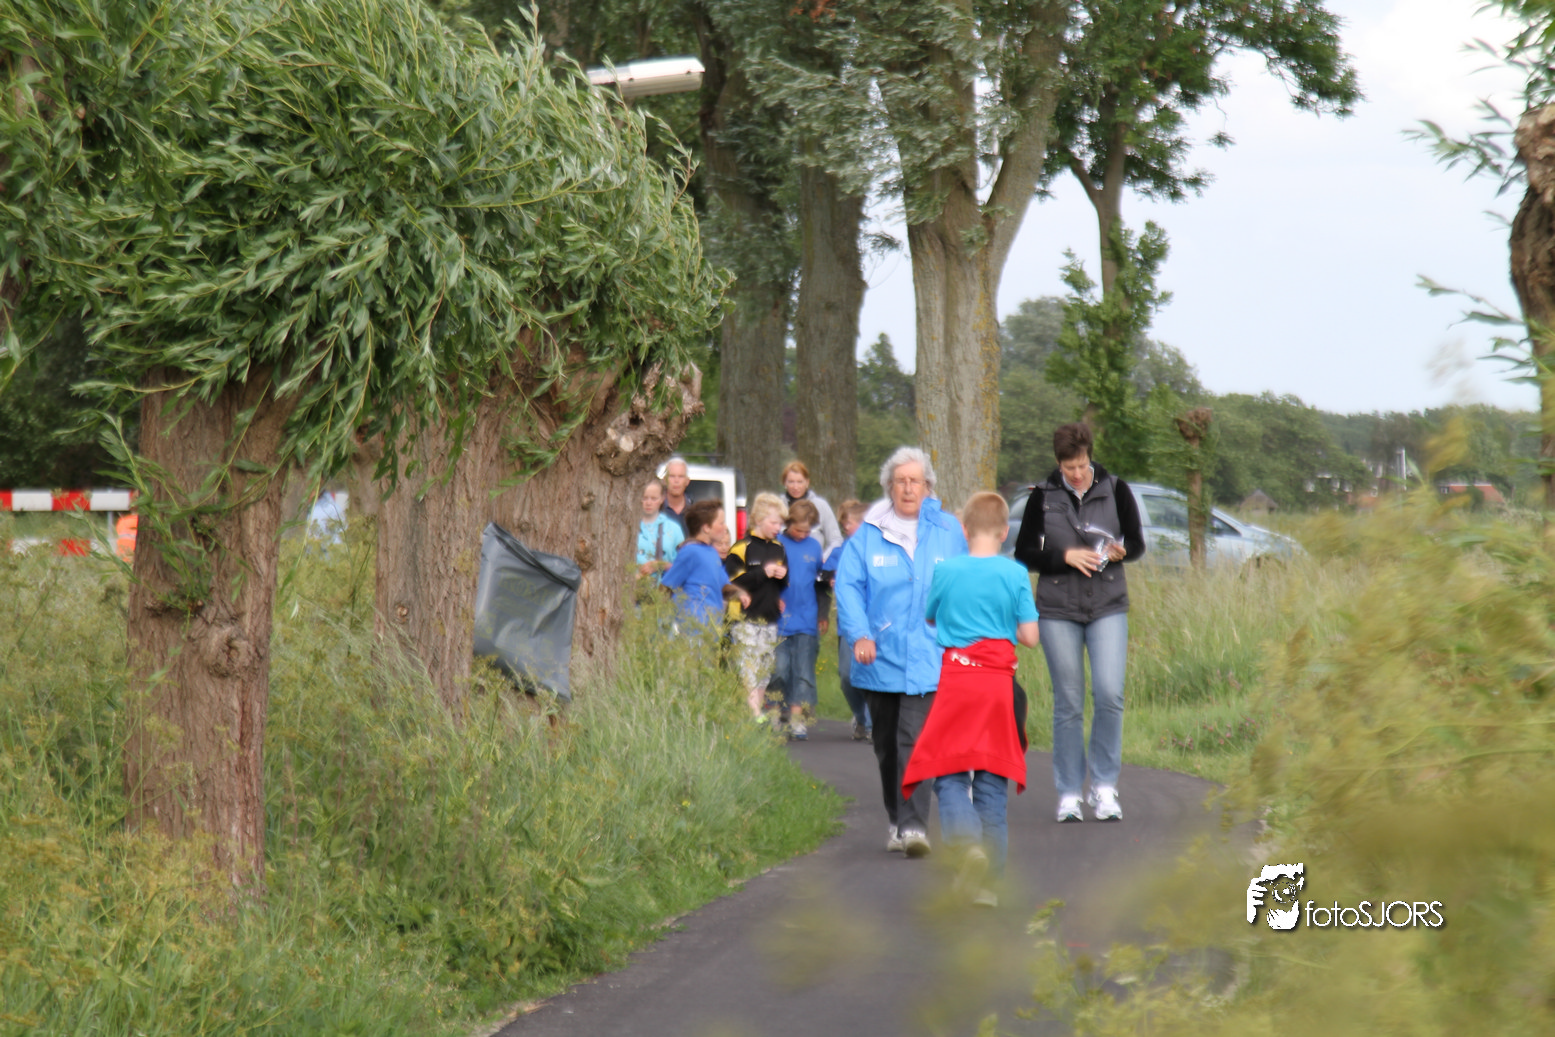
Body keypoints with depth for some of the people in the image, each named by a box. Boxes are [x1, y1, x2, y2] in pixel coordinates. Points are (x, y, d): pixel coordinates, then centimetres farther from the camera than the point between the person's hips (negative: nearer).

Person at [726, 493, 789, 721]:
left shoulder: (778, 548, 16)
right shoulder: (742, 548, -6)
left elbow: (783, 584, 24)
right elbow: (733, 581, -15)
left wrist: (782, 576, 0)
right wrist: (763, 573, -15)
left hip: (770, 619, 7)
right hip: (747, 619, -7)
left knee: (765, 670, 8)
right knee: (748, 669, -11)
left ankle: (762, 714, 13)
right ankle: (753, 715, -15)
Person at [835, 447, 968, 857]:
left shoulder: (948, 532, 5)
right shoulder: (868, 534, 5)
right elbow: (848, 585, 1)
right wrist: (859, 635, -13)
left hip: (928, 658, -2)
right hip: (880, 656, 2)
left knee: (915, 741, -15)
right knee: (886, 744, 13)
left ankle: (913, 825, -19)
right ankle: (896, 820, 30)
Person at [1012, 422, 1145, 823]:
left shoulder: (1115, 490, 2)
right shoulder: (1043, 497, 1)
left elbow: (1137, 544, 8)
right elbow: (1023, 554, 2)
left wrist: (1120, 551, -14)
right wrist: (1066, 556, -13)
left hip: (1108, 606, 0)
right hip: (1058, 610, 0)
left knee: (1110, 694, -12)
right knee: (1068, 703, 2)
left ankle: (1105, 787, 1)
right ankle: (1069, 794, 10)